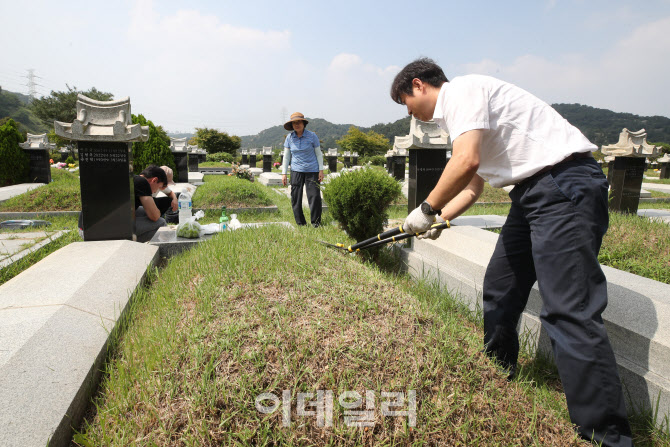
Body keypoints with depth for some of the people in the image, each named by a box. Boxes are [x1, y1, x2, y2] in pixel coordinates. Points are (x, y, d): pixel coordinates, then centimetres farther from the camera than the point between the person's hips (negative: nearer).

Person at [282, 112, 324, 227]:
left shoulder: (312, 136, -2)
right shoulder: (289, 137, 4)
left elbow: (318, 153, 4)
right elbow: (286, 156, 8)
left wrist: (321, 170, -2)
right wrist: (284, 173, 4)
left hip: (312, 171, -2)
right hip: (296, 171, 2)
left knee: (314, 197, -8)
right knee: (295, 198, 0)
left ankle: (316, 223, 5)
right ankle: (300, 224, 12)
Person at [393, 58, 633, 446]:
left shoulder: (462, 89, -8)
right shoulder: (453, 112, 23)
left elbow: (467, 161, -23)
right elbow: (473, 186, 26)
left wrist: (427, 209, -10)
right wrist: (438, 220, 15)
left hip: (565, 185, -10)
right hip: (533, 192, 11)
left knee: (568, 311, -15)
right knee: (499, 292, 14)